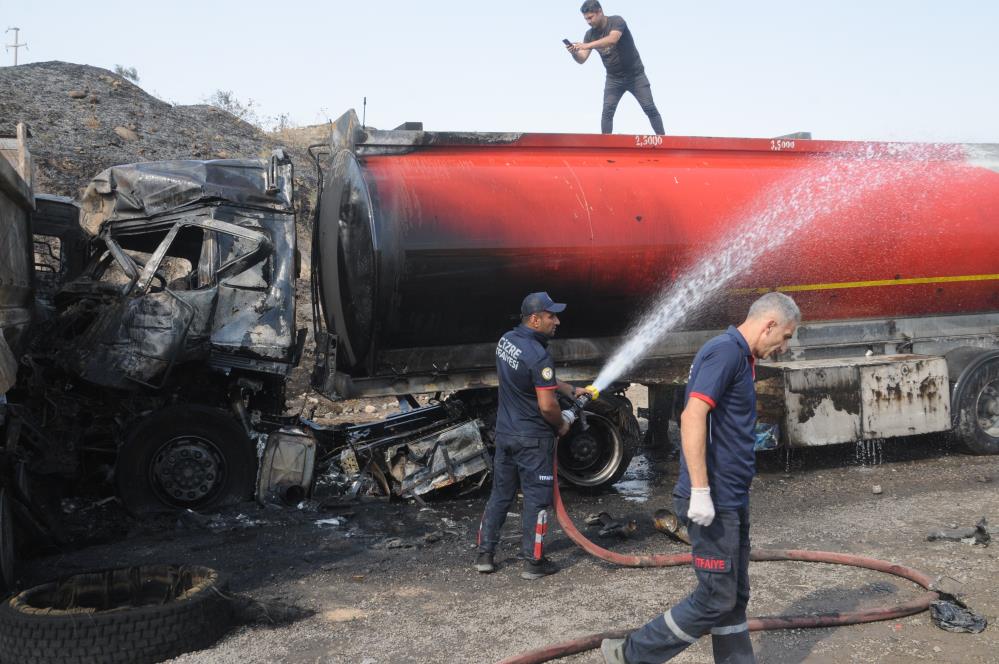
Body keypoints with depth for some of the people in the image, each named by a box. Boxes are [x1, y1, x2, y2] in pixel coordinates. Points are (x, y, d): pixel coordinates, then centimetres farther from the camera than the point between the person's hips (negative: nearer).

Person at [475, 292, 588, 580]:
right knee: (536, 499, 4)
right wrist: (562, 424, -3)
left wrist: (571, 390, 21)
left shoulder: (506, 341, 4)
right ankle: (533, 562, 12)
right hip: (533, 439, -8)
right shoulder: (538, 356, -23)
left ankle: (484, 555, 21)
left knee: (500, 494, 16)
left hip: (504, 433, 8)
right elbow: (547, 405, -23)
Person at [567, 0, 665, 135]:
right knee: (607, 111, -11)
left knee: (650, 108, -3)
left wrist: (587, 45, -49)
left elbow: (612, 39, -40)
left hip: (635, 75, -4)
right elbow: (582, 59, -10)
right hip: (613, 78, 4)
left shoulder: (616, 21, -19)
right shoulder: (590, 34, -3)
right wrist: (574, 52, -33)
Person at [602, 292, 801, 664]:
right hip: (714, 501, -10)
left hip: (731, 499, 10)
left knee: (734, 596, 14)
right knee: (716, 598, -2)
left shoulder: (739, 356, 16)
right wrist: (700, 490, -28)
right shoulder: (726, 350, -15)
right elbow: (692, 416, -26)